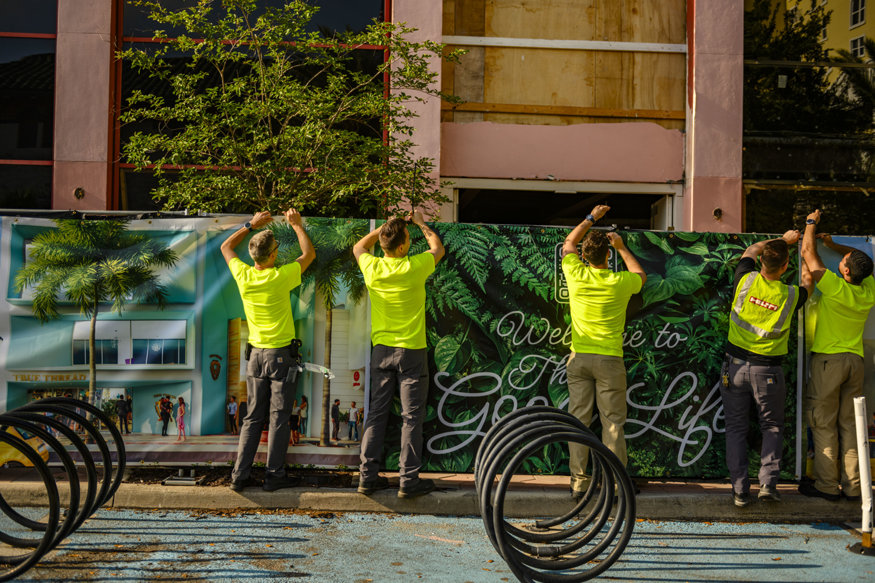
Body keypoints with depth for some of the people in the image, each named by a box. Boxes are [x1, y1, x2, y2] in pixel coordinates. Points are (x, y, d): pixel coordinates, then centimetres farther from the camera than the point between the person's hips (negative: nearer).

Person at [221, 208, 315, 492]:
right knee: (279, 417, 3)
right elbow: (309, 254, 1)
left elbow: (226, 247, 17)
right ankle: (274, 475, 7)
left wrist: (251, 225, 19)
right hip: (281, 355, -5)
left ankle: (240, 475, 12)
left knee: (253, 417, 11)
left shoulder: (243, 276, -4)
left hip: (256, 354, 5)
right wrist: (297, 224, 12)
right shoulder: (280, 277, -15)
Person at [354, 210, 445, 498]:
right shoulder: (414, 267, -13)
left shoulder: (372, 268, -4)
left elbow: (358, 246, 21)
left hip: (381, 350, 4)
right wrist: (421, 223, 23)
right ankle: (409, 480, 6)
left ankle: (368, 476, 14)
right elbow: (438, 248, 9)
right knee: (411, 417, 2)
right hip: (411, 351, -4)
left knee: (376, 414, 10)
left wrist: (388, 226, 21)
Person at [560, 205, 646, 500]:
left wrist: (591, 218, 25)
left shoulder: (576, 275, -5)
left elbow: (568, 242, 16)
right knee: (613, 423, 5)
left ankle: (578, 482, 10)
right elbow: (640, 274, 18)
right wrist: (622, 248, 23)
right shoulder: (620, 282, -8)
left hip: (579, 357, 2)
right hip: (610, 358, -2)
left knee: (579, 419, 7)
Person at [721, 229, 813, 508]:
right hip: (768, 371, -1)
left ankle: (740, 490, 8)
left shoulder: (746, 281, -11)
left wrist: (783, 239, 24)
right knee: (772, 427, 18)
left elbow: (751, 250, 12)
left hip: (736, 365, 1)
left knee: (736, 428, 9)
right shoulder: (791, 295, -11)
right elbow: (808, 281, 15)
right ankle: (768, 483, 7)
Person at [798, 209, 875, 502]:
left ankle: (827, 485, 4)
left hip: (829, 359, -6)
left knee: (824, 423, 1)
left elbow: (808, 253, -5)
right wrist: (834, 245, 26)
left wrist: (811, 223, 10)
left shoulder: (836, 288, -16)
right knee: (850, 423, 10)